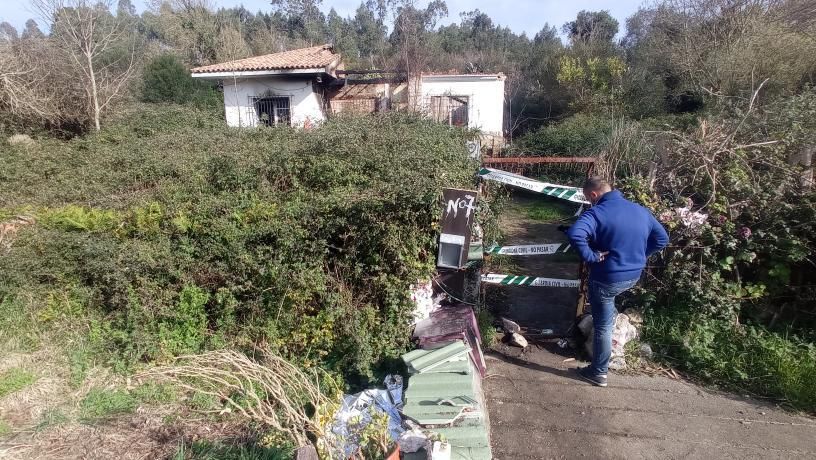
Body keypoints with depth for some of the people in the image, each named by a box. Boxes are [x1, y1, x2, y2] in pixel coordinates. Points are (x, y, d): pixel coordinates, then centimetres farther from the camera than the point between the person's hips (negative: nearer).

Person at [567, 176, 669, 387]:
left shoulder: (597, 212, -19)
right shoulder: (640, 210, 3)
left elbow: (574, 234, -39)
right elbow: (662, 239, 12)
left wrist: (591, 256, -25)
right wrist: (638, 256, 13)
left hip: (608, 278, -6)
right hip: (634, 275, 6)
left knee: (602, 326, 9)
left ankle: (599, 373, 23)